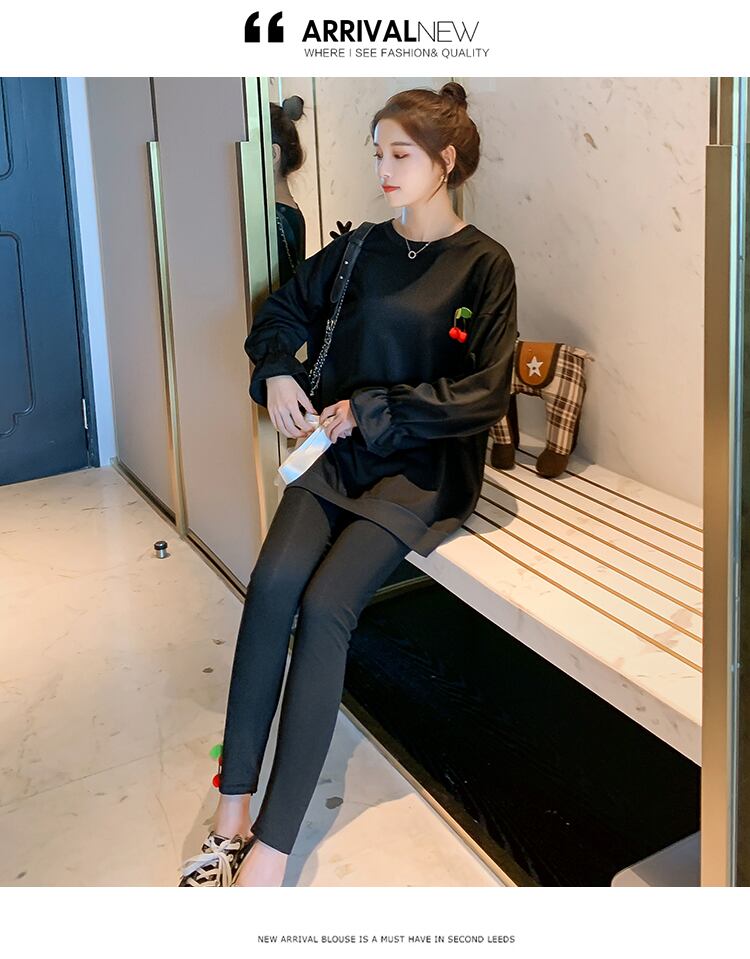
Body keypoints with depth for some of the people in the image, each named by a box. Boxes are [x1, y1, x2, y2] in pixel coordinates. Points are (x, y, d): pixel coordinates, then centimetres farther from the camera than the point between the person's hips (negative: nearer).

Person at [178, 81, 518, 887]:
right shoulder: (361, 250, 9)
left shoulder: (485, 266, -5)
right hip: (339, 452, 4)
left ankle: (271, 847, -22)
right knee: (274, 580, -24)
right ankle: (232, 802, -20)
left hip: (421, 468, -4)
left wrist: (370, 410, -13)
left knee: (325, 604, -25)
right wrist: (276, 373, 2)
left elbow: (485, 394, -10)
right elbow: (283, 311, 22)